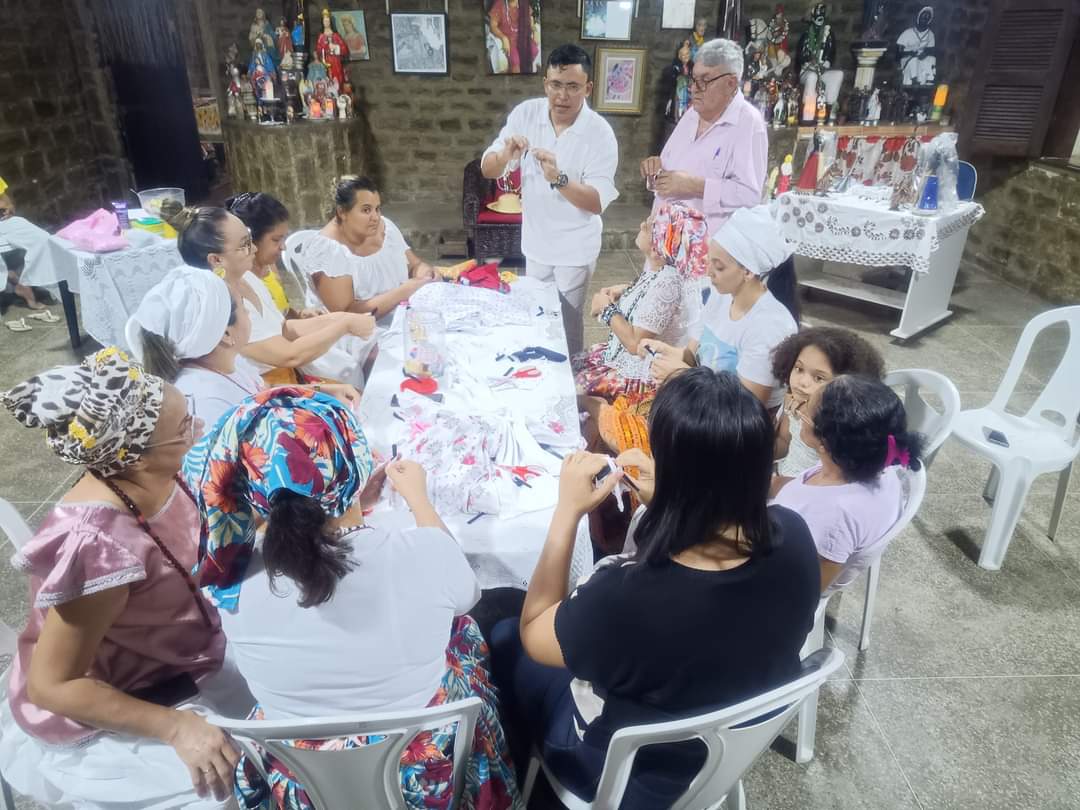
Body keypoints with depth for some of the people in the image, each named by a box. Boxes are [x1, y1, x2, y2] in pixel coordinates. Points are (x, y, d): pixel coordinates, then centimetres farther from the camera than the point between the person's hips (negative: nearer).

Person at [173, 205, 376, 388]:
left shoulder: (245, 277, 0)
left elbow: (284, 329, 8)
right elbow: (290, 356, -26)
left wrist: (336, 318, -4)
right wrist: (345, 324, -19)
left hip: (289, 373, 9)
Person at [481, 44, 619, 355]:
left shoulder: (600, 133, -18)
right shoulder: (525, 113, -8)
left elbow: (598, 202, -24)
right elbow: (487, 170, -7)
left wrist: (558, 178, -40)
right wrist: (506, 155, -31)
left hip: (575, 248, -4)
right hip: (535, 240, 4)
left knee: (567, 321, 8)